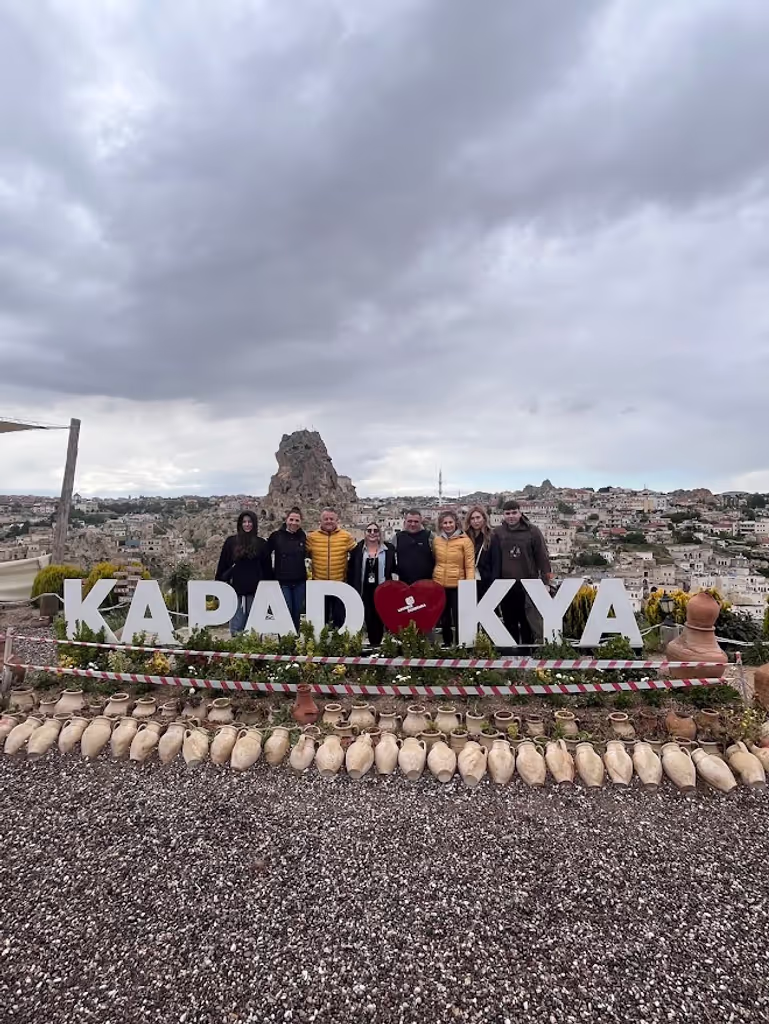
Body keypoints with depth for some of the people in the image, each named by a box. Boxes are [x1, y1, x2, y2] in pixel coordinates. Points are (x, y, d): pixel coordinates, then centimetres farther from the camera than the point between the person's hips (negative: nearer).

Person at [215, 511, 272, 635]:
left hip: (255, 590, 0)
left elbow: (267, 568, 7)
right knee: (236, 627, 4)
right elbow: (222, 565, 7)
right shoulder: (231, 542, 5)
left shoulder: (262, 543, 5)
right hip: (235, 589, 0)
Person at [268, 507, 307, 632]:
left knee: (297, 612, 10)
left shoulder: (303, 536, 4)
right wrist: (269, 570, -2)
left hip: (300, 581, 3)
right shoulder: (276, 535, -5)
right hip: (282, 581, -3)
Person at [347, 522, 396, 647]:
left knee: (379, 617, 6)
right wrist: (352, 589, -1)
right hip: (365, 589, 1)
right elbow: (351, 569, 3)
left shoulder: (388, 548, -1)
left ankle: (378, 643, 18)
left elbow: (393, 568, 4)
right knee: (368, 616, 6)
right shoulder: (358, 548, 0)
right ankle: (372, 643, 17)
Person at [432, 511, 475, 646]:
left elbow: (470, 565, -8)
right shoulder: (436, 540, 7)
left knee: (458, 619, -2)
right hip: (439, 585, 4)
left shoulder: (465, 540, -6)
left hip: (458, 585, -4)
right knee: (443, 619, 14)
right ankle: (447, 645, 29)